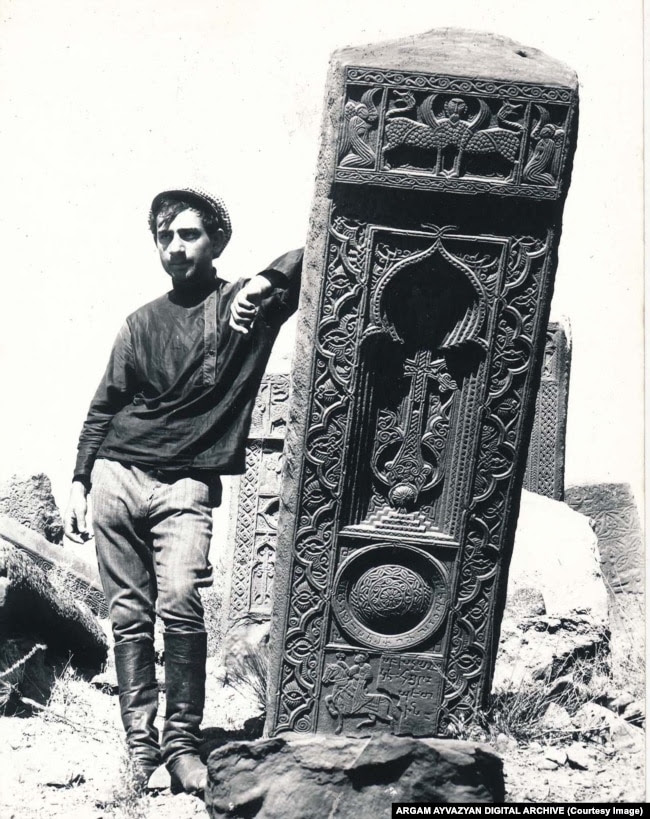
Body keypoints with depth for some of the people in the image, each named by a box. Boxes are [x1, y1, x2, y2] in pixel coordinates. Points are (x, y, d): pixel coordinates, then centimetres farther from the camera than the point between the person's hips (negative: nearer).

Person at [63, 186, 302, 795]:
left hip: (187, 485, -3)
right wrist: (78, 483, 10)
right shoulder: (143, 322, 17)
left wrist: (265, 281, -17)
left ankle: (182, 741, -6)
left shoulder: (248, 306, 6)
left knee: (180, 603, -19)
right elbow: (103, 407, 18)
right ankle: (139, 741, 8)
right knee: (128, 614, 1)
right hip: (117, 476, 4)